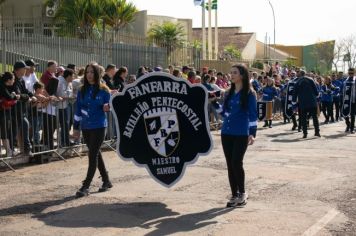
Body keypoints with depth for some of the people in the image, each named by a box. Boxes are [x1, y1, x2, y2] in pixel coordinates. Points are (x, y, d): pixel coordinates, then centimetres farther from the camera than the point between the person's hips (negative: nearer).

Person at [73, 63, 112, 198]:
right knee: (95, 154, 13)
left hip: (99, 126, -5)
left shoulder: (103, 90, -5)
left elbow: (109, 105, 0)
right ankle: (106, 181, 27)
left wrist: (107, 107, -24)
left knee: (93, 155, -8)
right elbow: (78, 110, 10)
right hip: (85, 127, 5)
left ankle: (86, 187, -5)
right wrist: (76, 127, 9)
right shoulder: (82, 91, 7)